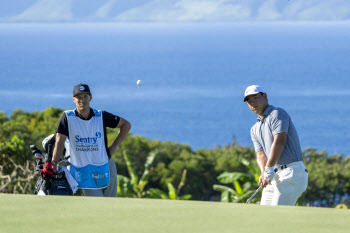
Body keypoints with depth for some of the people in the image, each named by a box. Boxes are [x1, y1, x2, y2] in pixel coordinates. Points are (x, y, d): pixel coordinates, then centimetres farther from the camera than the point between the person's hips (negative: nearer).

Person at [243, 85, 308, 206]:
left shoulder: (278, 114, -4)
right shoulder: (255, 130, 21)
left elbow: (279, 142, -18)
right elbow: (261, 155, 8)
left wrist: (269, 169, -29)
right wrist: (264, 173, -15)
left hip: (292, 173, -9)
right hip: (274, 177, 9)